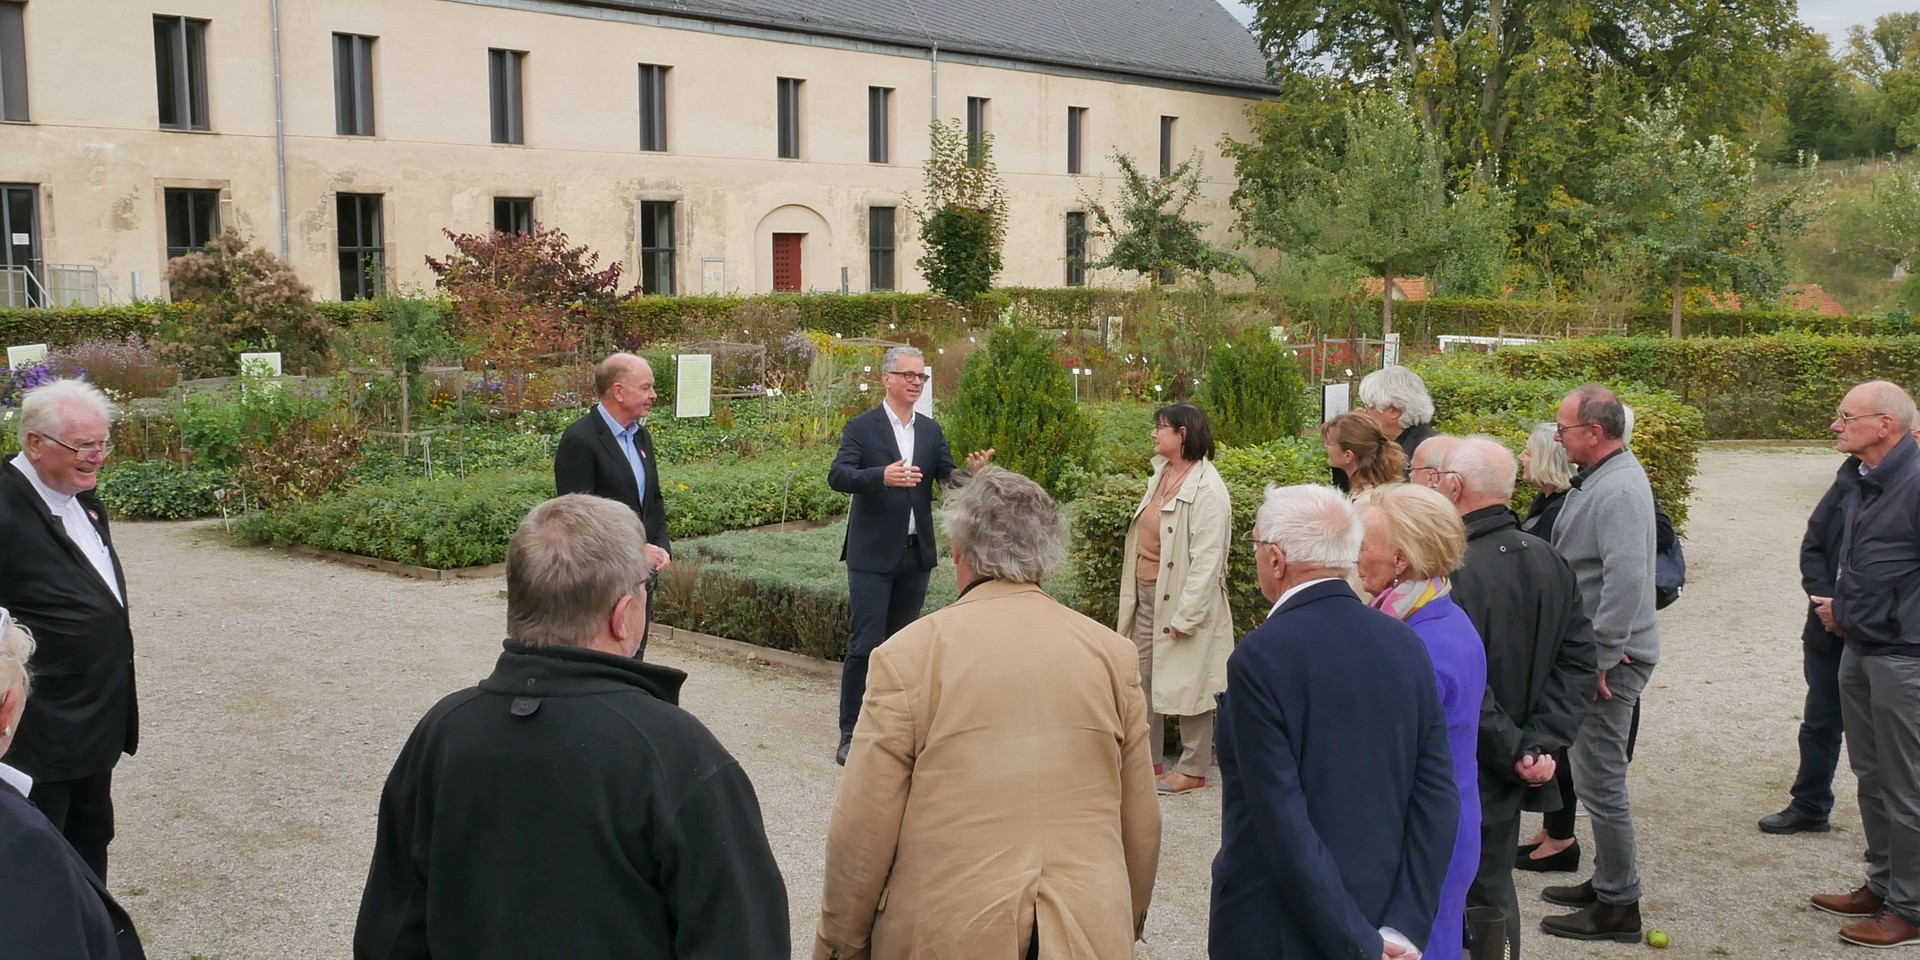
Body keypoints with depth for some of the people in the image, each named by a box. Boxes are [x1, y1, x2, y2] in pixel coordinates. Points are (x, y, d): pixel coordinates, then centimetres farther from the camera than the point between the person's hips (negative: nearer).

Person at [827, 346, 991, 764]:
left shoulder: (931, 430, 11)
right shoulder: (861, 427, -5)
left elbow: (948, 480, 7)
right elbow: (837, 475, -18)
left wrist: (970, 472, -16)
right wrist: (881, 476, -36)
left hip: (916, 553, 5)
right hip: (872, 554, -5)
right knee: (866, 643, -6)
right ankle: (850, 734, 2)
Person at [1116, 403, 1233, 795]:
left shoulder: (1207, 489, -17)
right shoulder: (1161, 475, 11)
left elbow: (1207, 559, -20)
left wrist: (1185, 615, -22)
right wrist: (1131, 596, 15)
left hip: (1182, 600, -9)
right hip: (1146, 594, 9)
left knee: (1188, 685, 2)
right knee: (1143, 679, 15)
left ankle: (1193, 769, 15)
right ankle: (1148, 759, 28)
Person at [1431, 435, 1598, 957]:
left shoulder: (1453, 571, -23)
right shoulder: (1549, 560, 2)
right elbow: (1579, 658, 3)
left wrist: (1518, 750, -13)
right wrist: (1545, 743, -3)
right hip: (1508, 776, 7)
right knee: (1494, 887, 21)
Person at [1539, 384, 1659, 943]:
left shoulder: (1618, 490, -21)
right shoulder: (1602, 479, 12)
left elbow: (1626, 581, -29)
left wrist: (1602, 658, -24)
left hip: (1609, 660, -11)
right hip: (1595, 653, 11)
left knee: (1601, 778, -3)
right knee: (1596, 772, 19)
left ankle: (1618, 906, 7)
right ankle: (1607, 881, 31)